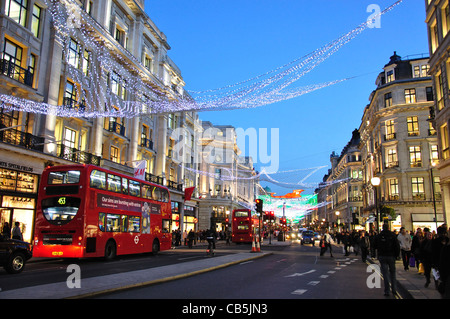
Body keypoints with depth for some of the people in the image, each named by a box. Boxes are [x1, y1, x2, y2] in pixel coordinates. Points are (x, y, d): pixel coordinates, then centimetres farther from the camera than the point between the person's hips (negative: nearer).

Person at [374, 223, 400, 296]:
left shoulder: (378, 236, -1)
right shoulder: (392, 235, -4)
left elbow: (375, 247, 6)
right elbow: (397, 246, -6)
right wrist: (396, 255, 5)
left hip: (382, 256, 0)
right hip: (391, 256, 0)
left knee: (385, 273, 2)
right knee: (392, 272, 16)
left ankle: (387, 291, -1)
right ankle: (394, 289, 16)